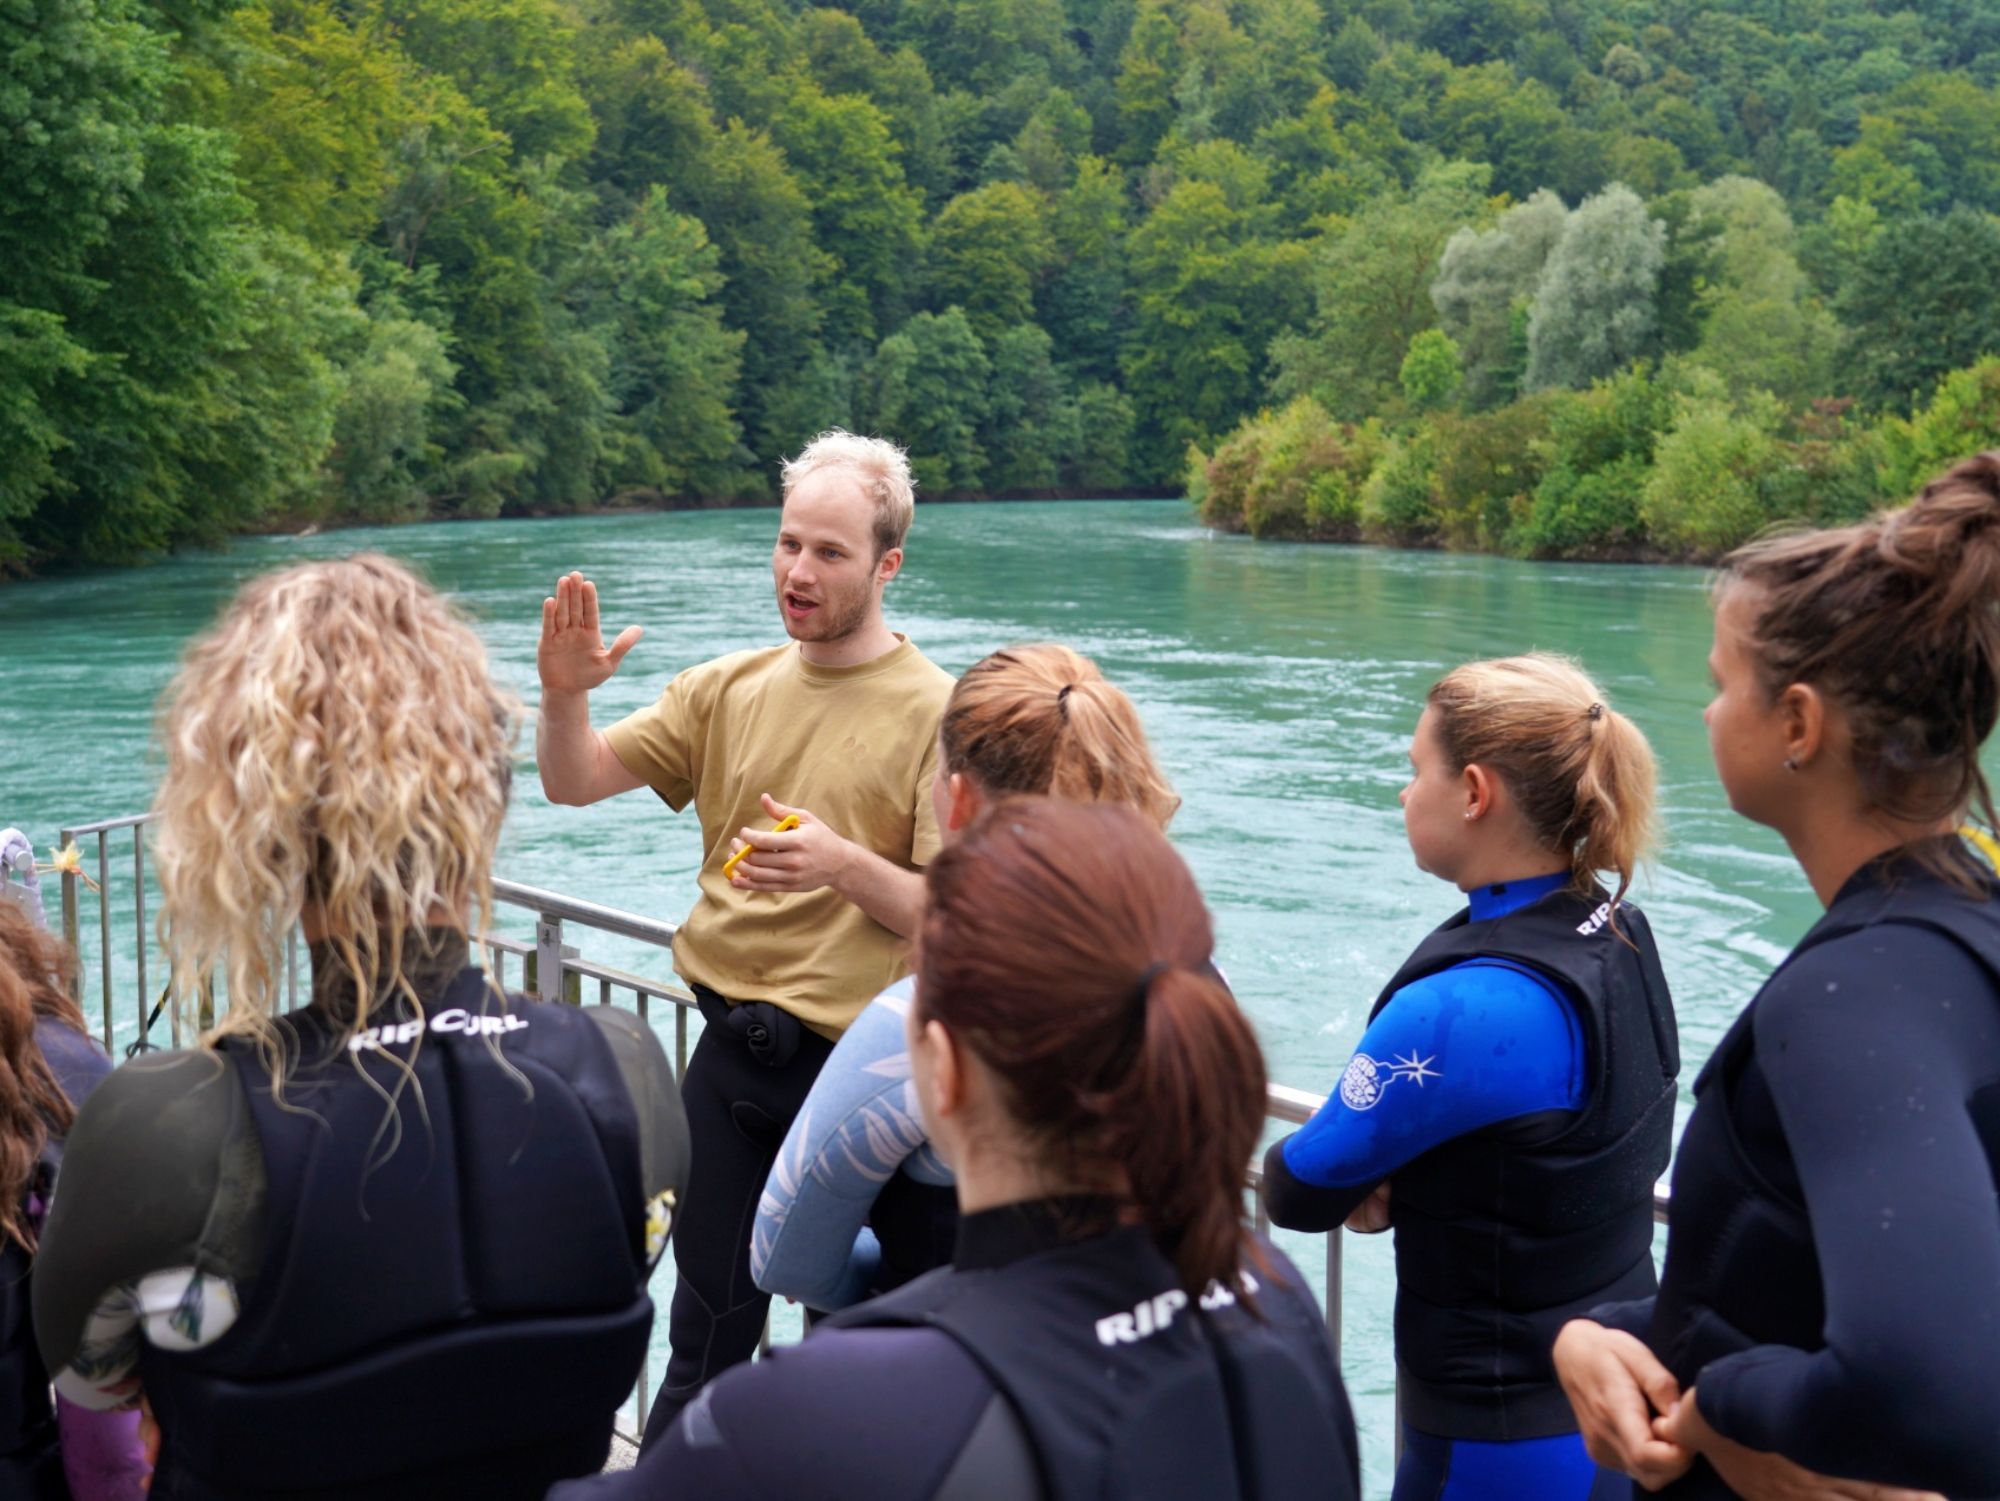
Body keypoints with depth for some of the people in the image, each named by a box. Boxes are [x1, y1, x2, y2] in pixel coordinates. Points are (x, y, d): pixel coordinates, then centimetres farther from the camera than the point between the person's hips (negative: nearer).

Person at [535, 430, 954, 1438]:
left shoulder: (934, 713, -9)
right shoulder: (728, 690, 6)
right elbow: (575, 784, 6)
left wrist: (845, 864, -29)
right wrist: (565, 695, -14)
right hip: (731, 1052, 4)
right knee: (709, 1323, 15)